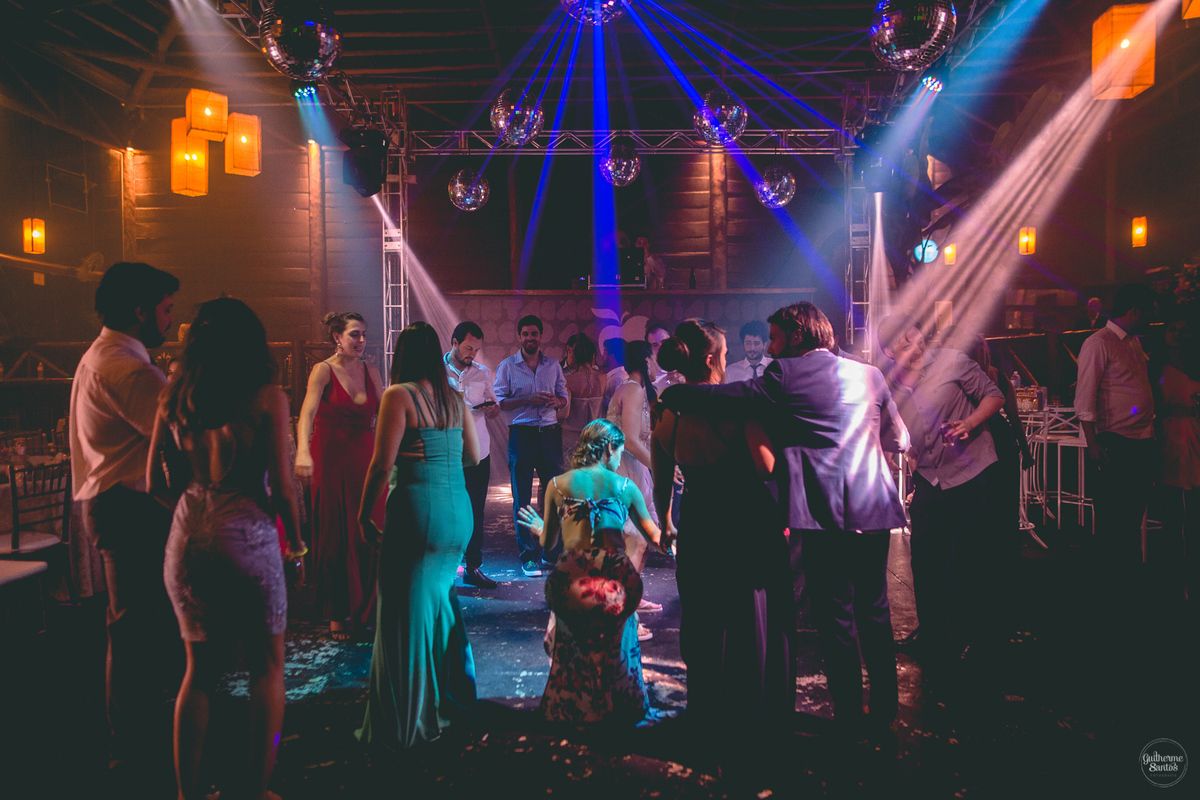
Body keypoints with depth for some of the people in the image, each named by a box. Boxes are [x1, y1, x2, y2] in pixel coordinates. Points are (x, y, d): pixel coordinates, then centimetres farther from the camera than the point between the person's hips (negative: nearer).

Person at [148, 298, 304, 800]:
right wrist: (296, 543, 3)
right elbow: (282, 485, -10)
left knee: (200, 670, 18)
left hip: (187, 537, 5)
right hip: (246, 536, -5)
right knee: (266, 668, 11)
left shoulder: (175, 396, 5)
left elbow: (155, 482, 8)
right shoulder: (267, 397, -9)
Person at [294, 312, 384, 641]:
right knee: (336, 539, 4)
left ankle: (366, 608, 18)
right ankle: (338, 614, 18)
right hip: (332, 462, -4)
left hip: (365, 459, 4)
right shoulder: (323, 370, -7)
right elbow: (307, 412, -21)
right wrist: (303, 451, -36)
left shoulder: (369, 372, 9)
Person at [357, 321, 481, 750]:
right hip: (459, 509, 6)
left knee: (406, 614, 4)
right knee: (441, 598, 23)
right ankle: (451, 697, 37)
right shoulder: (454, 398, 9)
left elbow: (382, 463, -12)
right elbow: (473, 456, 14)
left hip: (416, 510, -6)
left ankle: (403, 724, 15)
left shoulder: (398, 395, -8)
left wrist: (364, 513, -3)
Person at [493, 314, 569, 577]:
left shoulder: (553, 365, 12)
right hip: (521, 434, -3)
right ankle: (529, 556, 9)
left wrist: (555, 401, -9)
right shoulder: (507, 366, 3)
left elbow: (564, 396, 14)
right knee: (522, 497, 1)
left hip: (550, 432, 3)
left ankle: (552, 552, 17)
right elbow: (499, 401, -3)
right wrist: (528, 400, -16)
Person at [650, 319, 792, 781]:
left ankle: (710, 730, 34)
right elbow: (768, 467, -23)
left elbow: (661, 487, 8)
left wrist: (664, 523, 22)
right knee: (753, 630, 13)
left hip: (697, 533, 4)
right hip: (749, 531, -4)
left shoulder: (667, 416, -1)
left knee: (702, 632, 18)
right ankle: (751, 738, 28)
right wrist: (782, 519, -8)